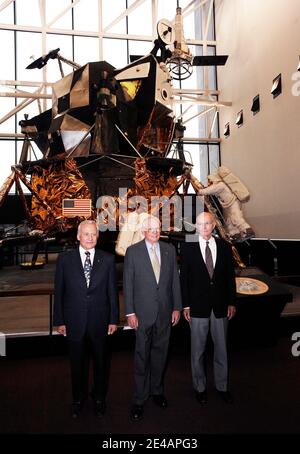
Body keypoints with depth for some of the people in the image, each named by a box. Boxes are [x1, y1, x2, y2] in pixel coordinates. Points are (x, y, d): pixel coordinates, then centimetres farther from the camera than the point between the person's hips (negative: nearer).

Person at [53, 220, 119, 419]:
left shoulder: (108, 259, -4)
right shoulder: (65, 259, -4)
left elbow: (112, 291, -1)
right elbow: (59, 291, -1)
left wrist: (113, 319, -1)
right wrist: (59, 320, -1)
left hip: (99, 320, 0)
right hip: (74, 321, 0)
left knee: (100, 361, 17)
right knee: (77, 363, 17)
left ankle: (99, 398, 41)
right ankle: (78, 399, 41)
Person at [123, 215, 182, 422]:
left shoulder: (169, 249, 4)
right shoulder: (133, 251, -5)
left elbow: (175, 279, 6)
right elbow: (128, 283, -4)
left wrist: (177, 307, 3)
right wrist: (130, 312, -7)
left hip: (165, 312, 3)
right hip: (143, 312, -3)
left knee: (160, 354, 16)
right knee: (142, 357, 6)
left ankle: (157, 390, 36)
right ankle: (139, 399, 22)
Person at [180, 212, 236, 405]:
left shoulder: (224, 246, 1)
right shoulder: (188, 247, -5)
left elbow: (230, 275, 4)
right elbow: (184, 278, -3)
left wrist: (232, 302, 2)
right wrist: (185, 305, -5)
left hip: (221, 305, 2)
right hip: (198, 306, -2)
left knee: (221, 348, 16)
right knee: (198, 350, 11)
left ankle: (222, 386, 34)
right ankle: (200, 387, 30)